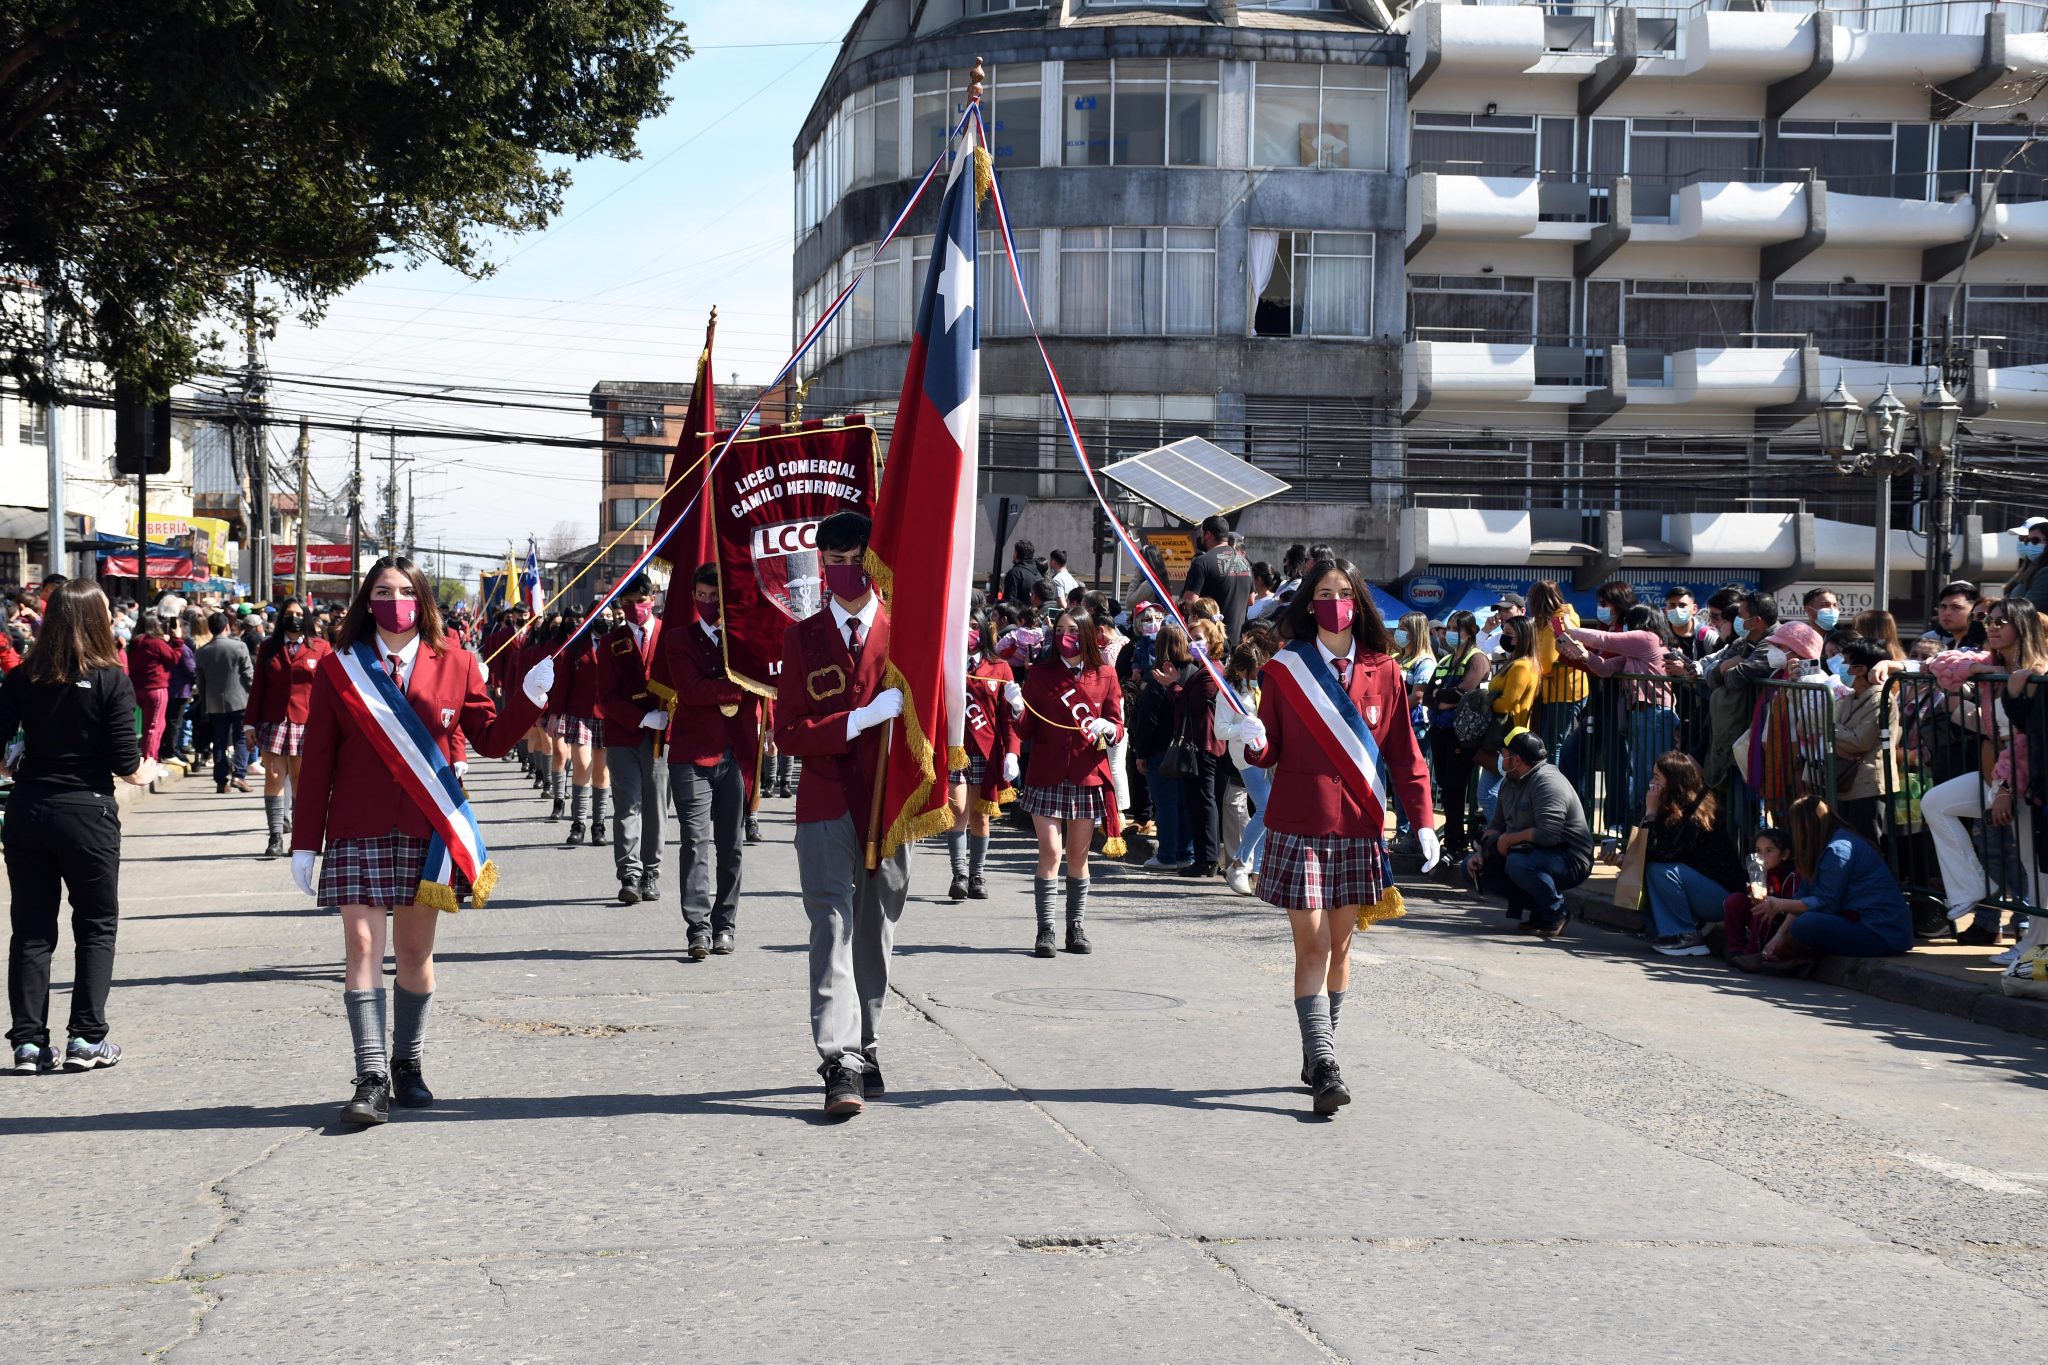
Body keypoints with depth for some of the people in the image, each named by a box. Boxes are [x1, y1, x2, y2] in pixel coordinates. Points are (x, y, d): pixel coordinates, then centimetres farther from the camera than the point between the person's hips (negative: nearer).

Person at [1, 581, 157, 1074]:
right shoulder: (112, 681, -10)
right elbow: (125, 764, -11)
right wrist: (146, 771, 10)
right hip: (87, 812, -3)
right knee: (96, 926, 10)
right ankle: (86, 1038, 6)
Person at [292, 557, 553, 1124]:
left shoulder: (455, 664, 6)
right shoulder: (338, 668, 4)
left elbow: (491, 739, 7)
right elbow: (316, 760, 4)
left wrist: (530, 696, -10)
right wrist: (304, 843, 2)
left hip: (427, 831, 1)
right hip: (357, 832, -1)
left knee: (416, 952, 7)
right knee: (363, 947, -9)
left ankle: (408, 1065, 21)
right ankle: (371, 1080, -12)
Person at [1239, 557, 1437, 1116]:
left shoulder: (1383, 672, 5)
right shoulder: (1283, 670, 0)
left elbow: (1404, 753, 7)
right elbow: (1270, 753, 2)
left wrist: (1423, 820, 0)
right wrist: (1254, 740, -21)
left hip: (1358, 827, 2)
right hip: (1299, 826, -2)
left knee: (1340, 945, 9)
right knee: (1311, 946, -8)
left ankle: (1317, 1056, 20)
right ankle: (1324, 1069, -12)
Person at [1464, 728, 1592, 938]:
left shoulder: (1548, 783, -22)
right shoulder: (1509, 782, 9)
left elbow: (1547, 834, -32)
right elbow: (1496, 825, 13)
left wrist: (1508, 839, -19)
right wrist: (1480, 852, -5)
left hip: (1570, 861, -10)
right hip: (1530, 852, 10)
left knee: (1518, 864, -39)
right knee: (1472, 867, 4)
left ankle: (1556, 913, -13)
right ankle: (1536, 905, 4)